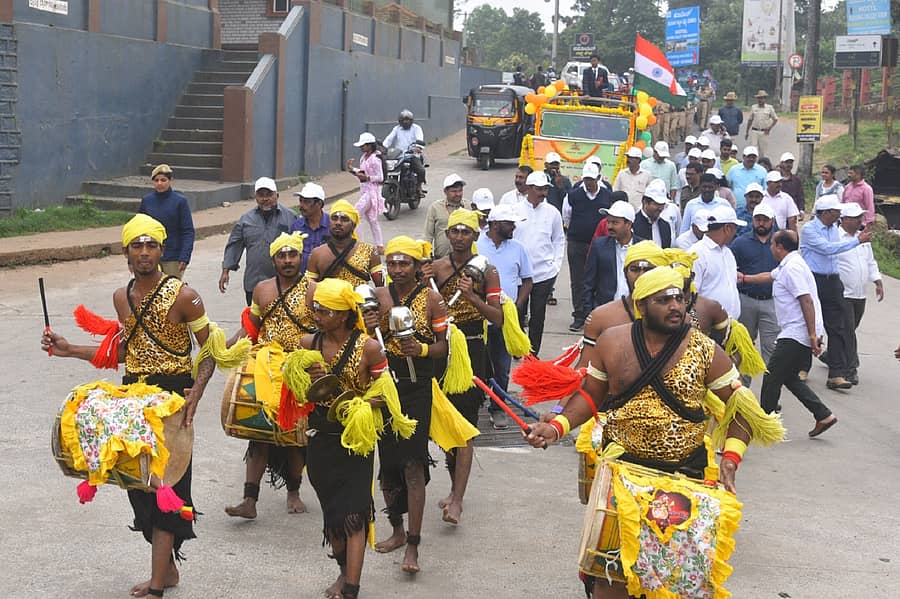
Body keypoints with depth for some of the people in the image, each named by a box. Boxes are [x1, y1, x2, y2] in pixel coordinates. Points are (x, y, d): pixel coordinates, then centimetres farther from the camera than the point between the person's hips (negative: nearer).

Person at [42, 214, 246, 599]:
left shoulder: (183, 296, -11)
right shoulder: (122, 297, 7)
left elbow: (210, 351, -9)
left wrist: (196, 392, -24)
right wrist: (69, 350, 11)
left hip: (172, 395, -6)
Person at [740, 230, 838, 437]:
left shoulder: (792, 267, -17)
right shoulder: (788, 265, 15)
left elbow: (807, 301, -23)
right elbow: (769, 276, 33)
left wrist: (813, 335, -24)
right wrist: (744, 278, 40)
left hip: (796, 336, -10)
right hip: (801, 335, 10)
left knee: (772, 375, -2)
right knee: (789, 377, 15)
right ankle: (824, 416, 11)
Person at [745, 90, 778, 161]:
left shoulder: (769, 108, 3)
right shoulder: (753, 107, 7)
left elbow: (775, 119, 9)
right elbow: (750, 120, 14)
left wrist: (769, 128, -3)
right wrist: (747, 132, 14)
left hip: (764, 132, -1)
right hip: (754, 131, 1)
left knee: (763, 151, 1)